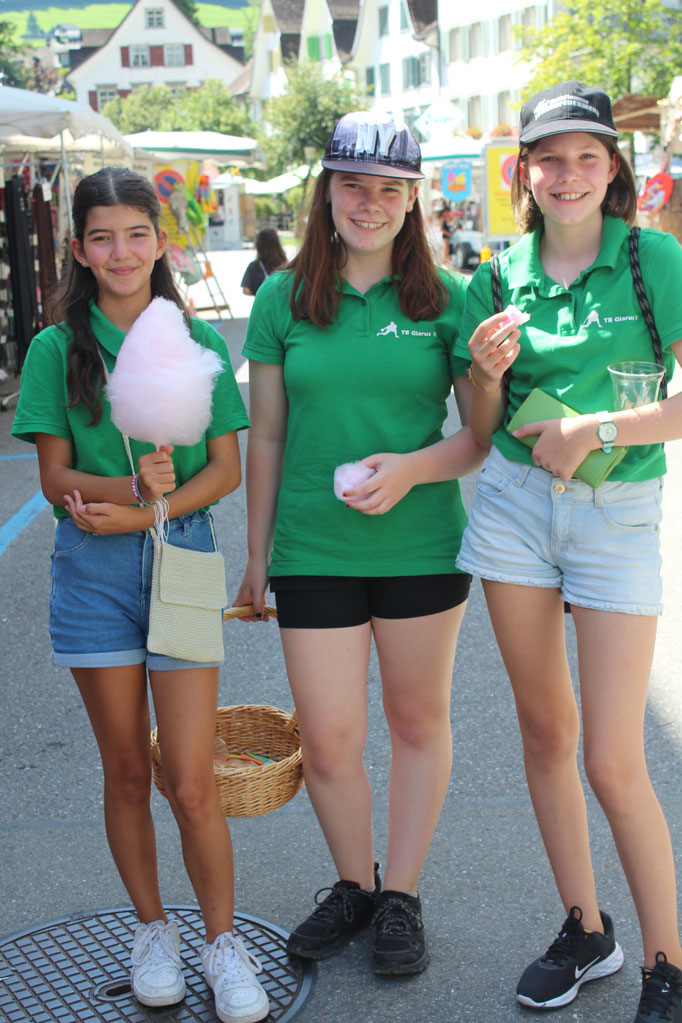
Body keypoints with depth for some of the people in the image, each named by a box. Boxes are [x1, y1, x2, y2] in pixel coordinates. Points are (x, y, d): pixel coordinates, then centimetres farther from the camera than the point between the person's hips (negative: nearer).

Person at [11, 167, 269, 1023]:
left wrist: (150, 510, -15)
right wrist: (127, 485, -19)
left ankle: (222, 941, 17)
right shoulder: (57, 349, 3)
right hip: (93, 568, 1)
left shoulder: (198, 342, 4)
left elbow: (226, 468, 2)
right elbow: (55, 477, 0)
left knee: (191, 783, -3)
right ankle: (152, 929, 30)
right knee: (125, 773, 11)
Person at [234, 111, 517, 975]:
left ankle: (403, 897, 30)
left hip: (422, 547, 0)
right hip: (313, 552, 1)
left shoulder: (446, 300, 0)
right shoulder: (283, 300, 2)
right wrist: (257, 555, 8)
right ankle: (354, 884, 29)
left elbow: (487, 429, 1)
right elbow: (265, 438, 7)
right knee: (326, 740, 3)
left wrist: (413, 467, -17)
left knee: (419, 719, 11)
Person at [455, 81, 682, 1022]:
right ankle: (585, 932, 28)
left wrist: (594, 428, -15)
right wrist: (487, 377, -9)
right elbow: (482, 433, 11)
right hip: (514, 504, 4)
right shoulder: (500, 279, 6)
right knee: (543, 730, 10)